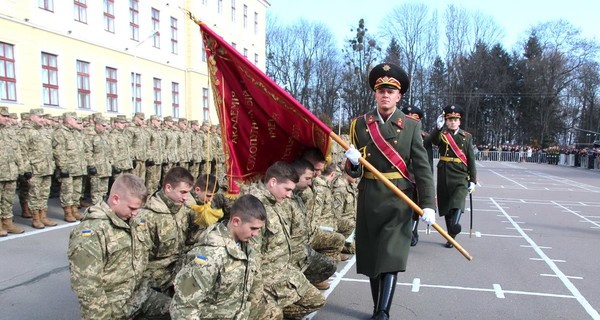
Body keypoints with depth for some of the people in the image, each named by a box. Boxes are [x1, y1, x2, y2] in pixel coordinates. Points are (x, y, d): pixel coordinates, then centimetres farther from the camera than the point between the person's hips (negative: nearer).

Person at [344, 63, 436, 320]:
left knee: (391, 257, -8)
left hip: (399, 200, -2)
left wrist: (428, 204, -12)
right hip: (369, 199, 2)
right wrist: (352, 162, -19)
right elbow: (353, 171, 6)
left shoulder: (411, 126, 1)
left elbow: (422, 167, -3)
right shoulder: (360, 124, 5)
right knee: (371, 256, 10)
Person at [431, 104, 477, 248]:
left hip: (461, 176, -1)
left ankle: (455, 225, -45)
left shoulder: (467, 137, 7)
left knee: (458, 201, -25)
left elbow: (471, 159, 7)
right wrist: (438, 127, -38)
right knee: (446, 206, 7)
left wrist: (473, 180, 3)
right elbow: (433, 140, -20)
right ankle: (451, 236, 19)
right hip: (444, 175, 1)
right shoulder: (441, 134, 5)